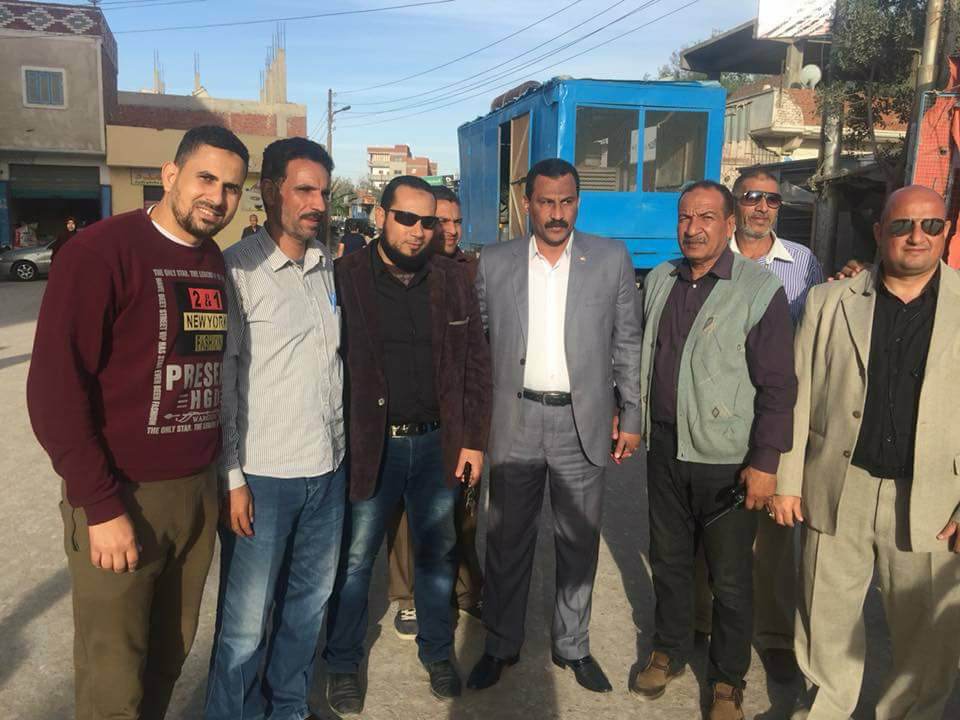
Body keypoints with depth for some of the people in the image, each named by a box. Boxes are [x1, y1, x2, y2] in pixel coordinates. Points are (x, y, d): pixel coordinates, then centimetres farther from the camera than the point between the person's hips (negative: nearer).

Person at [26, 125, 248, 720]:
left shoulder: (216, 263, 8)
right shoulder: (102, 250, -12)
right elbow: (54, 387, -15)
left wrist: (220, 472, 9)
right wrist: (100, 505, -16)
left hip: (200, 491, 5)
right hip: (123, 496, -5)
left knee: (171, 655, 16)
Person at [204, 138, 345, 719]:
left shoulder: (331, 268, 8)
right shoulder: (237, 270, -9)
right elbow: (220, 381, -9)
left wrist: (345, 447, 14)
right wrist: (232, 478, -10)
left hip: (329, 468, 6)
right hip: (262, 475, -5)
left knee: (310, 601, 18)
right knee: (247, 619, 5)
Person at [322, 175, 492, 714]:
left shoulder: (454, 280, 3)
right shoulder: (345, 278, -7)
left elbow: (476, 363, 5)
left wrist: (474, 440, 0)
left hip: (438, 444, 3)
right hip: (368, 444, -3)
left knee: (439, 554, 17)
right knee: (355, 558, 11)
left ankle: (438, 653, 38)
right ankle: (344, 664, 32)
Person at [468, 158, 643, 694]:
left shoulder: (612, 259, 1)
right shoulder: (495, 263, 3)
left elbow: (628, 344, 4)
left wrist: (631, 417, 1)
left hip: (583, 422, 0)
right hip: (515, 422, 1)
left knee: (580, 541, 12)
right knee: (508, 541, 11)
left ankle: (574, 646, 31)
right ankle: (501, 646, 29)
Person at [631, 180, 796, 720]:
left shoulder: (761, 289, -11)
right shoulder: (660, 280, 6)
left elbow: (778, 385, -12)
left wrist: (765, 462, -15)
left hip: (726, 459, -5)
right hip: (666, 448, 5)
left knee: (730, 575, 9)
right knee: (669, 558, 19)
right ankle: (670, 651, 40)